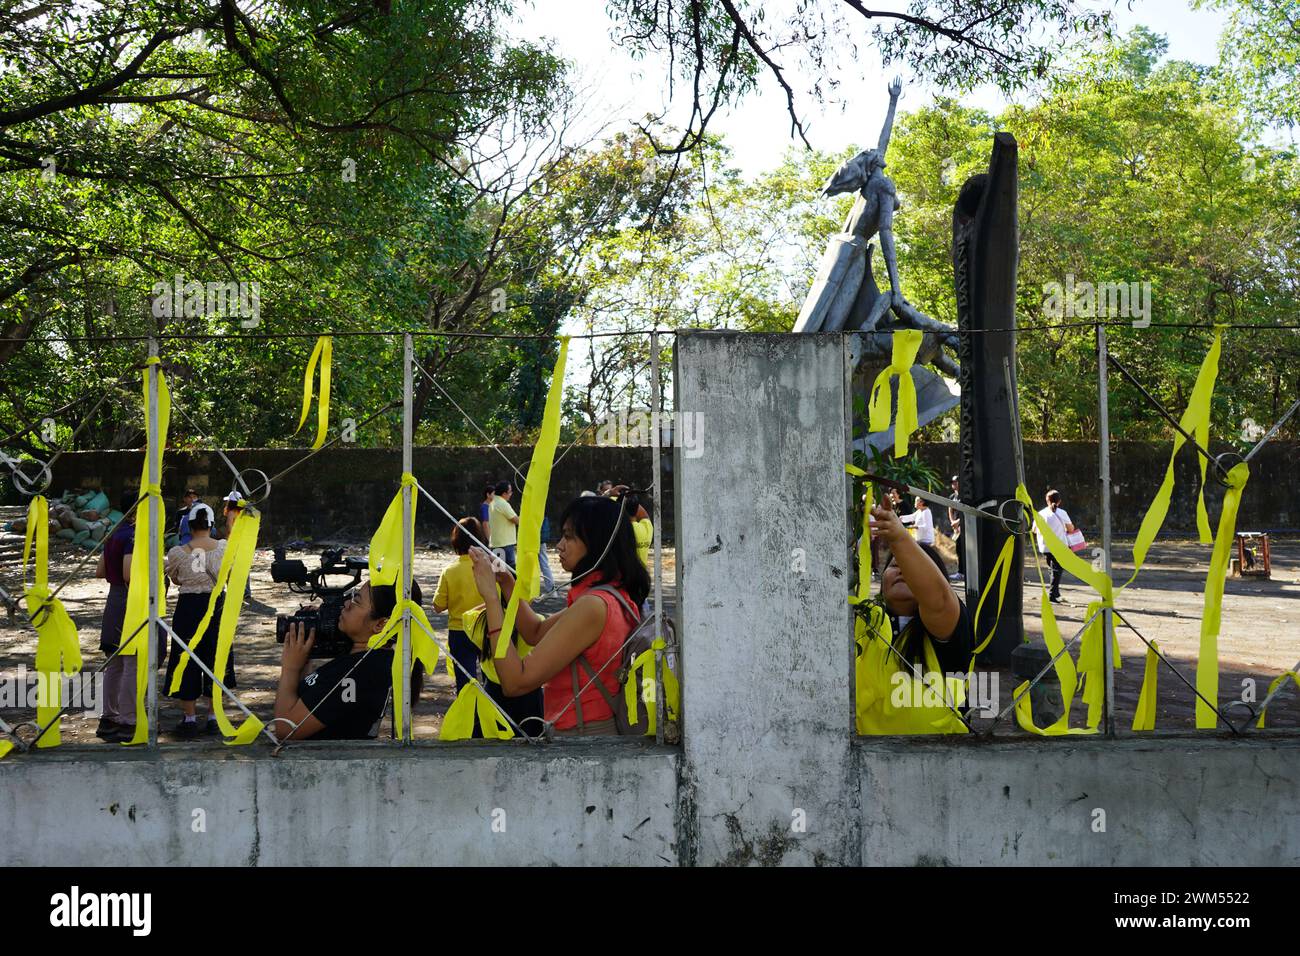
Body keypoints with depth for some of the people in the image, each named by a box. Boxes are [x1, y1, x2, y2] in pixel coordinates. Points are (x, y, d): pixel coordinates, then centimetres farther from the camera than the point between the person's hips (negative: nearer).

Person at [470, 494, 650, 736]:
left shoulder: (593, 606, -22)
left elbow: (515, 682, -23)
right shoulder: (617, 596, 7)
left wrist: (491, 597, -18)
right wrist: (507, 583, 5)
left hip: (583, 730, -9)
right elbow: (536, 633, 18)